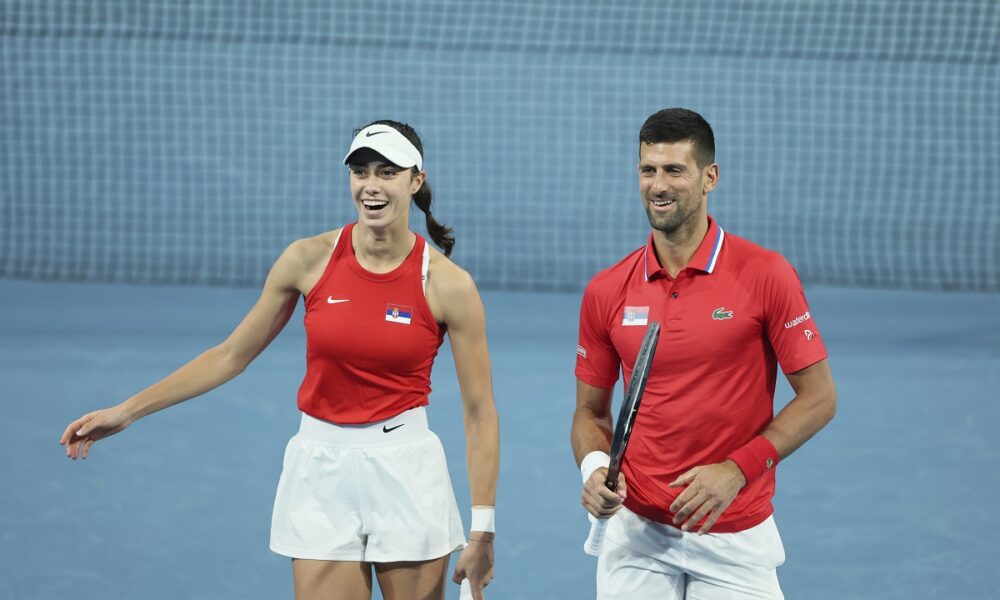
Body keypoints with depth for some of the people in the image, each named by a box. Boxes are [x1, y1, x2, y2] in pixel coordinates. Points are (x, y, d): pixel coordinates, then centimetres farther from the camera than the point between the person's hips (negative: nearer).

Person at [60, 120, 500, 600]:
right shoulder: (309, 260, -3)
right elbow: (232, 354, 7)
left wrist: (482, 529, -9)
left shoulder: (448, 284, -8)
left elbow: (480, 413, -4)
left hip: (405, 471, -1)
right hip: (322, 470, 1)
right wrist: (126, 412, 4)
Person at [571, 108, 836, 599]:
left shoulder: (766, 276, -8)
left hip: (734, 538, -2)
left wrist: (736, 470, -15)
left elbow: (819, 398, -5)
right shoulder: (606, 292, 2)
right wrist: (594, 469, -9)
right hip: (636, 534, 3)